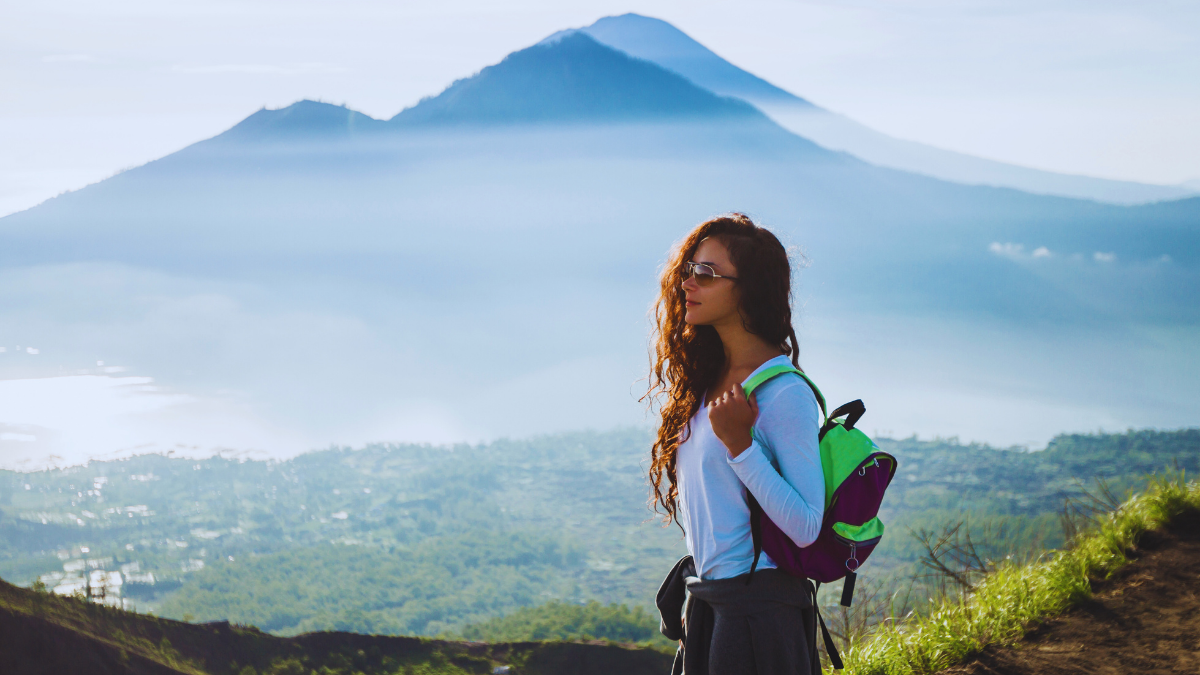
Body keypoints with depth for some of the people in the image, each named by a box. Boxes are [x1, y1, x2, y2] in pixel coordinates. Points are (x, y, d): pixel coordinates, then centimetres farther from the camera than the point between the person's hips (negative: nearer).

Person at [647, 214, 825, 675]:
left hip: (758, 610, -8)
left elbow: (806, 527, -20)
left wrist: (738, 443, -25)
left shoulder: (784, 394, -16)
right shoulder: (707, 381, 9)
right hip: (705, 602, 8)